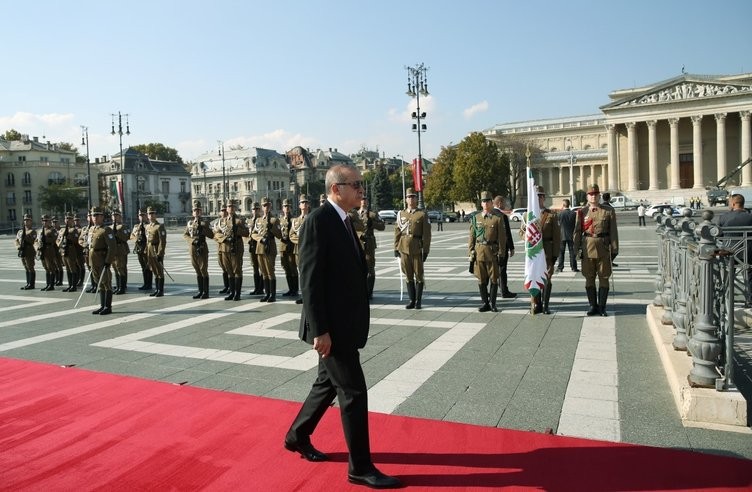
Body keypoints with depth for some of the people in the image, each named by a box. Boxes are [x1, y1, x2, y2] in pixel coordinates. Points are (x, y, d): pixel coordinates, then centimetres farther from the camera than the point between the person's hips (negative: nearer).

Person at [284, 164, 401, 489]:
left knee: (328, 384, 20)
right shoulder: (318, 221, -16)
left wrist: (356, 320, 15)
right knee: (354, 392, -2)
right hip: (332, 326, -9)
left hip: (344, 323, 9)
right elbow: (311, 279, -20)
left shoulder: (341, 221, 12)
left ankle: (297, 437, 39)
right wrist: (319, 330, -22)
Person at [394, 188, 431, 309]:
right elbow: (397, 232, 10)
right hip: (404, 248, 3)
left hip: (417, 249, -3)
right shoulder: (401, 214, 9)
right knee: (408, 276, 8)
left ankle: (418, 301, 11)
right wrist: (396, 248, 4)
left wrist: (425, 251, -8)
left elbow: (426, 234, -4)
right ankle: (412, 300, 17)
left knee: (418, 275, 2)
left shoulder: (422, 215, -1)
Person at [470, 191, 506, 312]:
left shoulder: (498, 218, -1)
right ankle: (485, 303, 16)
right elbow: (472, 236, 9)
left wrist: (501, 254, -7)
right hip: (479, 251, 3)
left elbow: (502, 237, -2)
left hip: (493, 251, -2)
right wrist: (471, 251, 2)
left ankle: (492, 303, 13)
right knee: (481, 279, 6)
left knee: (494, 279, 3)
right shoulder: (476, 218, 8)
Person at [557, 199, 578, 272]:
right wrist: (574, 235, 9)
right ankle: (573, 267, 5)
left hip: (562, 236, -2)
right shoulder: (573, 213, -2)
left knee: (561, 252, 6)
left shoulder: (560, 213, -9)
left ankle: (560, 267, 6)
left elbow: (558, 224, -3)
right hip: (571, 236, 2)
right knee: (572, 252, 6)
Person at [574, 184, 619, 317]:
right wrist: (577, 249, -1)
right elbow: (577, 232, 5)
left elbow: (613, 232, 1)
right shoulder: (582, 212, 6)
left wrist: (614, 250, -3)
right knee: (589, 279, 6)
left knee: (604, 278, 3)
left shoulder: (609, 211, 3)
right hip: (587, 249, 1)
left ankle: (602, 307, 12)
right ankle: (593, 306, 16)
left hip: (604, 249, -1)